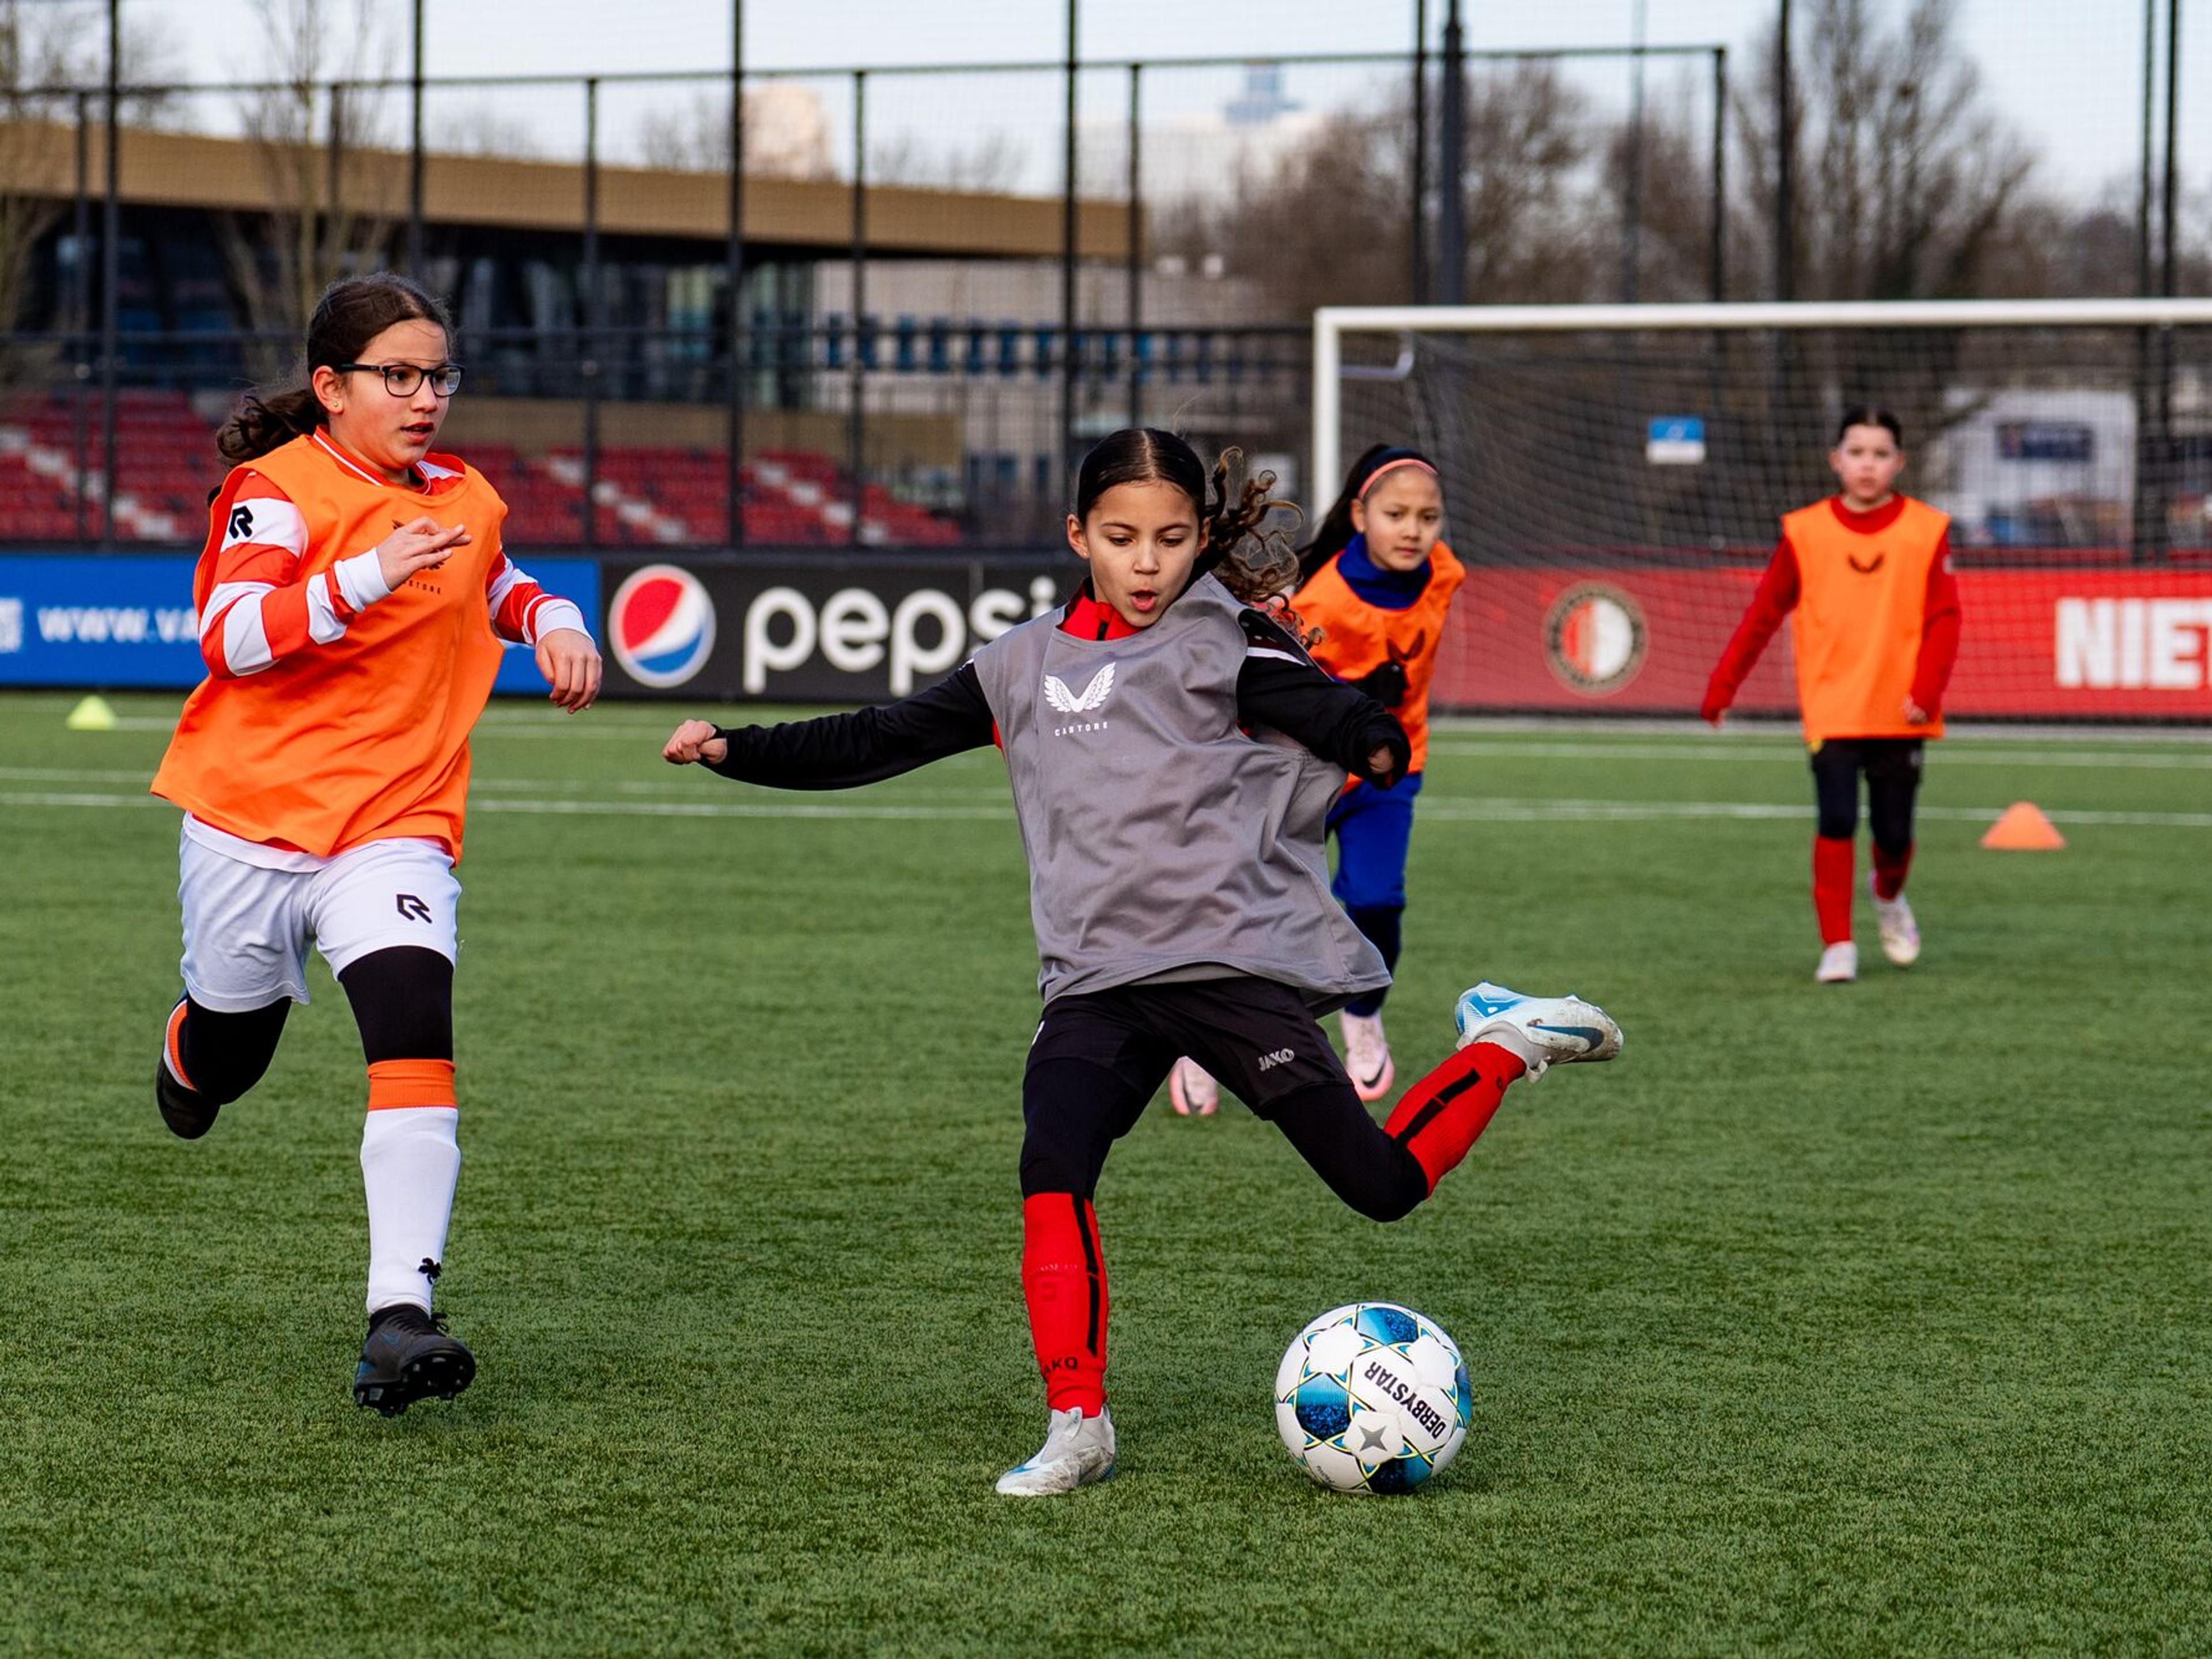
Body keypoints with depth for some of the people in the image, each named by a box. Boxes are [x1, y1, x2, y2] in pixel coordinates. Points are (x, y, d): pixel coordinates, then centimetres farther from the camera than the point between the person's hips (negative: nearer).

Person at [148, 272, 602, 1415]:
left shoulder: (464, 499, 10)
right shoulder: (275, 491, -9)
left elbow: (496, 584, 34)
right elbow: (232, 634, -26)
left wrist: (552, 622, 12)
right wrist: (367, 578, -37)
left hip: (393, 829, 2)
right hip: (250, 817, -2)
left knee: (415, 1034, -22)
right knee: (230, 1053, 16)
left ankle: (401, 1315, -28)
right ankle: (188, 1059, 57)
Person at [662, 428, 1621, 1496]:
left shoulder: (1225, 641, 0)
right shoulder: (1027, 665, 15)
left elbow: (1334, 712, -15)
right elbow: (882, 741, 22)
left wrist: (1376, 747, -38)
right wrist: (736, 750, 17)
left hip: (1238, 958, -4)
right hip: (1097, 980, 4)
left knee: (1383, 1187, -5)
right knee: (1053, 1168, -21)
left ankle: (1503, 1047, 22)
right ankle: (1077, 1428, -12)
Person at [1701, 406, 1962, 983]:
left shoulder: (1926, 531, -1)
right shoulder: (1806, 532, 0)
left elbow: (1944, 620, -3)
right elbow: (1764, 613, 4)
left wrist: (1926, 689, -15)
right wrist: (1722, 685, 3)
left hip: (1899, 713, 1)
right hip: (1831, 710, -1)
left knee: (1894, 832, 7)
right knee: (1837, 822, -12)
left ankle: (1888, 895, 41)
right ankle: (1838, 946, -2)